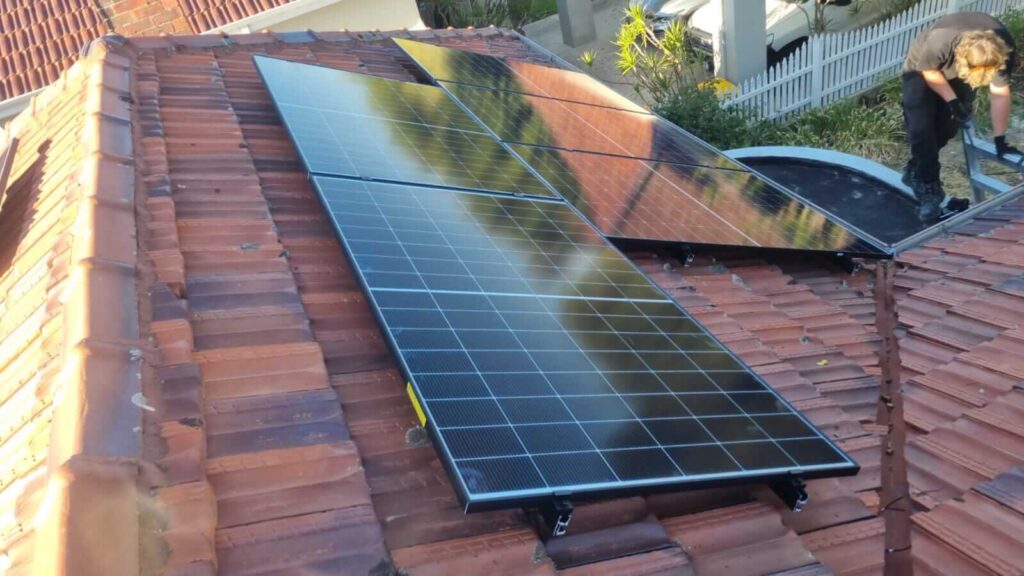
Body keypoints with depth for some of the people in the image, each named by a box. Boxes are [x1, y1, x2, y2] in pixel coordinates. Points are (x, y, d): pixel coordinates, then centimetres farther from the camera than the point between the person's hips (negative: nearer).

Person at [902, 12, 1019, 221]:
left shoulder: (1003, 49, -32)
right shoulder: (940, 42, -44)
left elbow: (1000, 93, -20)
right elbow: (929, 71, -20)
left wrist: (1000, 139, -15)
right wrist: (952, 100, -21)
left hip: (956, 75, 4)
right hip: (922, 70, -4)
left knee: (947, 127, 1)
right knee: (921, 128, -16)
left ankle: (916, 171, 24)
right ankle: (929, 189, -7)